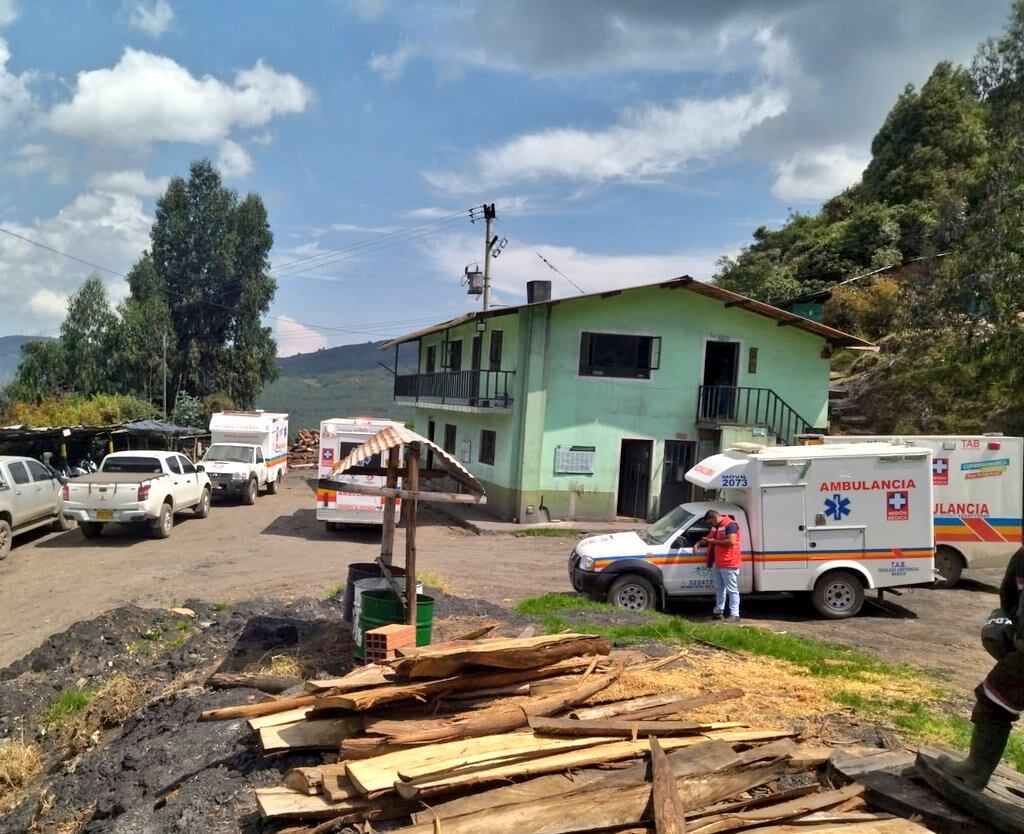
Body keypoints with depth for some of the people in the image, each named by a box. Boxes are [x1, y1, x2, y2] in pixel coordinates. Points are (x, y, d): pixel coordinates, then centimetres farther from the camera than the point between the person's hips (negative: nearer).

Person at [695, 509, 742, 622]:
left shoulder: (730, 525, -13)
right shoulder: (716, 527, 17)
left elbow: (731, 541, -25)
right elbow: (708, 538, 29)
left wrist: (714, 541, -16)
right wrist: (699, 544, 8)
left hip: (728, 564, -10)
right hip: (717, 564, 10)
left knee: (732, 590, -7)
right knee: (719, 589, 15)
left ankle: (735, 615, -7)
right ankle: (718, 612, 22)